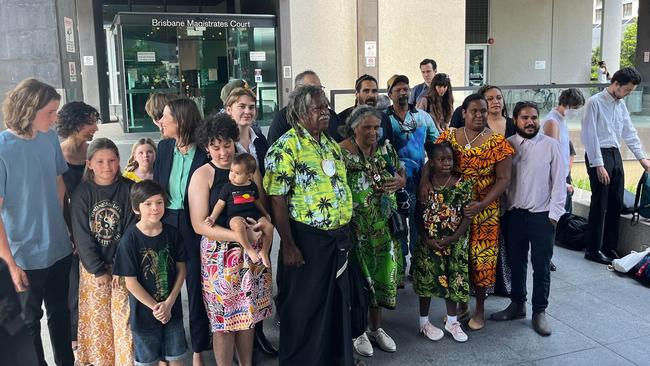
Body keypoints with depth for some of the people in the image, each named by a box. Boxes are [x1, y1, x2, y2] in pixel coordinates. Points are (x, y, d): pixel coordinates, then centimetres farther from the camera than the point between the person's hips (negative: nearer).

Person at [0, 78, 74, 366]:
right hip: (25, 256, -5)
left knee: (60, 312, 21)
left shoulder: (50, 138, -4)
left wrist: (65, 229, 10)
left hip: (60, 248, 5)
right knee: (30, 320, 17)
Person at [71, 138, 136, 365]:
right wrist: (98, 270, -10)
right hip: (93, 267, 1)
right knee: (97, 318, 8)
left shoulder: (128, 189, -5)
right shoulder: (82, 193, -5)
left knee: (124, 317, -1)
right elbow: (82, 235, -7)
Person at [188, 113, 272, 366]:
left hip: (252, 254, 4)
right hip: (220, 256, -4)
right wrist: (241, 236, -18)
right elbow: (199, 225, -11)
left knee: (248, 316, 13)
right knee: (223, 320, 5)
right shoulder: (202, 175, -5)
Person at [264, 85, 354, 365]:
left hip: (338, 237, 8)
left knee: (337, 301, 19)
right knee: (303, 306, 7)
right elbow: (277, 199, -16)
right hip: (307, 240, -7)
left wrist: (345, 233, 17)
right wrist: (288, 245, -18)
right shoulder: (286, 147, -13)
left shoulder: (331, 144, 11)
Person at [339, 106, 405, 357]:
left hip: (384, 226, 5)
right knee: (359, 277, 6)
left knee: (382, 273, 13)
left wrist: (399, 181, -7)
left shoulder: (386, 148, 5)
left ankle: (376, 327, 32)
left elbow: (401, 173, 16)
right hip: (356, 227, -5)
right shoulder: (342, 152, -12)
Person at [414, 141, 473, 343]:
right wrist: (427, 240, -10)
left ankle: (452, 320, 28)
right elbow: (419, 214, -2)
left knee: (454, 279, 8)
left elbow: (467, 215, -6)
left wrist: (452, 239, -14)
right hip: (428, 242, 0)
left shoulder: (463, 184, -6)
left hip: (455, 242, 1)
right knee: (426, 279, 7)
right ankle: (424, 321, 24)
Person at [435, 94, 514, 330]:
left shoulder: (497, 142, -4)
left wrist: (482, 204, -19)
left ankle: (480, 309, 25)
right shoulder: (449, 137, 3)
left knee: (481, 258, 4)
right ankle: (461, 304, 31)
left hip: (484, 210, -2)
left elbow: (504, 179, -7)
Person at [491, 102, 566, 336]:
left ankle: (539, 312, 21)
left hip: (542, 215, -2)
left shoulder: (550, 145, -4)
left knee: (541, 266, 6)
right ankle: (517, 304, 32)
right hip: (514, 213, 2)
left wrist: (554, 214, -7)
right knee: (516, 262, 15)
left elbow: (559, 181, -3)